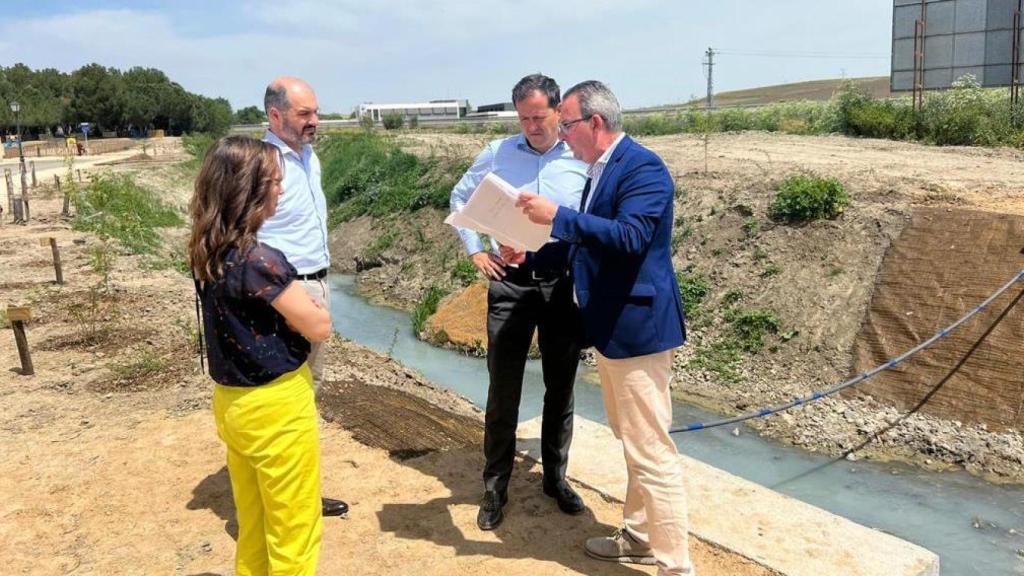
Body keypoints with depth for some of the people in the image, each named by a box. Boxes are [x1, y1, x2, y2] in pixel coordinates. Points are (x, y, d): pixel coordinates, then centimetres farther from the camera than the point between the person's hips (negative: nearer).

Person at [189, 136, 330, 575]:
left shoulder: (206, 252, 0)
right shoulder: (259, 260, -24)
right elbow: (319, 327, -17)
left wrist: (287, 301, -2)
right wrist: (303, 304, 2)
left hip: (232, 402, 8)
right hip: (275, 405, -8)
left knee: (252, 523, 24)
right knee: (293, 529, 10)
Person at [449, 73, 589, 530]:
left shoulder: (582, 160, -1)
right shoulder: (498, 154, 3)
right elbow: (460, 198, 15)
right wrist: (474, 250, 6)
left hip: (564, 284, 0)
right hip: (510, 283, 0)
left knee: (560, 388, 12)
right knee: (503, 390, 4)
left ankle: (556, 478, 31)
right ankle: (495, 488, 19)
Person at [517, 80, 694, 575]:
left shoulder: (643, 167, -16)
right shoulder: (599, 168, 13)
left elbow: (630, 237, -29)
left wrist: (558, 215, -28)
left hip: (636, 325, -10)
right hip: (609, 325, 10)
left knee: (651, 450, -4)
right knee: (633, 443, 20)